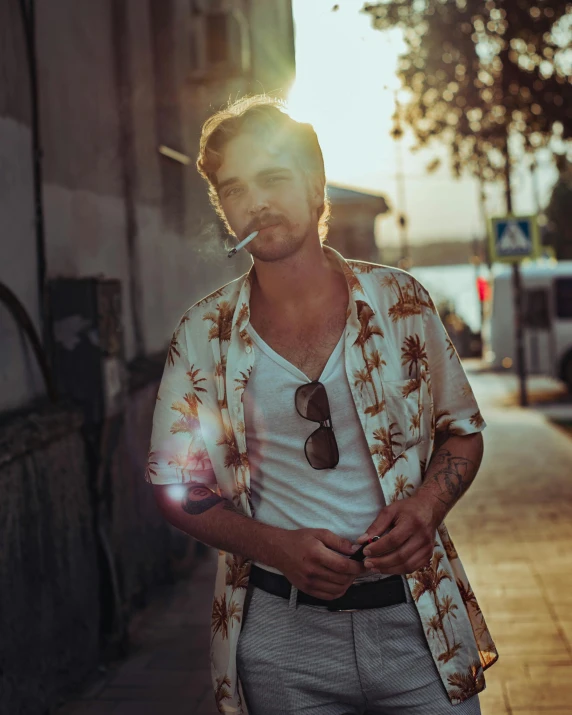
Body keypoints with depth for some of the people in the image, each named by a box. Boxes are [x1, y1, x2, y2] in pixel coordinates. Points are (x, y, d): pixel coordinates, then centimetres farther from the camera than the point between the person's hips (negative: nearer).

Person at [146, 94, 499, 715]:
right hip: (281, 636, 0)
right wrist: (276, 546, -12)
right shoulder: (202, 335, -3)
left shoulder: (400, 300, -1)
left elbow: (462, 430, 10)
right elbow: (175, 483, 3)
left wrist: (425, 505, -11)